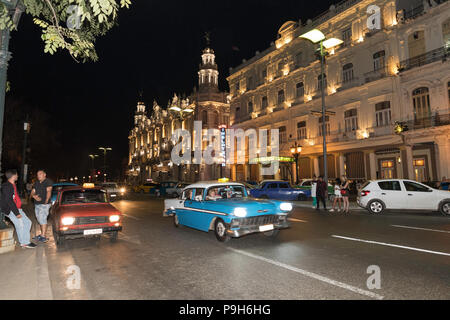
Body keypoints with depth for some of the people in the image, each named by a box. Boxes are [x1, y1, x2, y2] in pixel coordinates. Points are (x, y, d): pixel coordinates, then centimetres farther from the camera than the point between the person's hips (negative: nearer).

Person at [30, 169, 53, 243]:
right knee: (40, 220, 12)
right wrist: (34, 196, -9)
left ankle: (43, 237, -9)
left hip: (44, 204, -8)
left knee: (42, 220, -11)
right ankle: (42, 234, 21)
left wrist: (46, 201, -21)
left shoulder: (48, 182, -5)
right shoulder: (36, 183, 19)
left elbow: (48, 191, -13)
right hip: (37, 204, 8)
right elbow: (32, 192, 14)